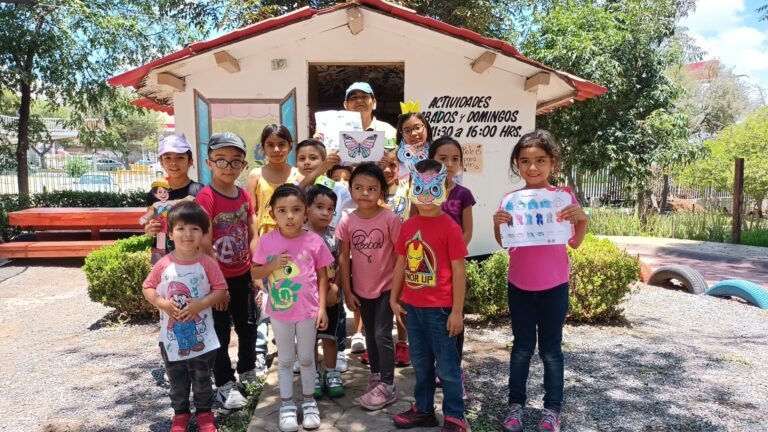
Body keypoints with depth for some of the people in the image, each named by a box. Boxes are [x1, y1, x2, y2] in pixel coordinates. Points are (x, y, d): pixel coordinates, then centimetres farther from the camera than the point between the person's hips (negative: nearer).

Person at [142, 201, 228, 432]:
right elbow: (147, 287, 1)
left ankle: (204, 412, 35)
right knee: (176, 380, 18)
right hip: (172, 335, 2)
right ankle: (180, 413, 38)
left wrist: (200, 304, -22)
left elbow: (221, 290, -9)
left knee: (202, 380, 15)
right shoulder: (163, 264, -9)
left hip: (201, 336, -1)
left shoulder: (207, 263, -13)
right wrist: (162, 303, -16)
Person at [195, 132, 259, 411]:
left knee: (249, 324, 19)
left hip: (243, 275, 6)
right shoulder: (205, 197, -18)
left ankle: (248, 369, 41)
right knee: (220, 332, 8)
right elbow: (205, 246, -20)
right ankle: (225, 384, 24)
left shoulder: (245, 196, 2)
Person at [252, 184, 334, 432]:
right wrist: (272, 265, -20)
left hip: (308, 310, 0)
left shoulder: (314, 241, -11)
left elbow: (322, 276, -2)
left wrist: (322, 307, -4)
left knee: (307, 358, 16)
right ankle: (287, 405, 31)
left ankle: (309, 401, 35)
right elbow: (255, 273, 0)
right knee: (285, 360, 15)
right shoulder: (267, 241, -9)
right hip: (279, 311, 1)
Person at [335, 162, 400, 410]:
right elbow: (344, 258, -1)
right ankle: (376, 374, 35)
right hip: (361, 289, 4)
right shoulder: (346, 222, -7)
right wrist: (347, 292, 0)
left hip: (386, 287, -4)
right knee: (370, 335, 18)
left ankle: (387, 386, 12)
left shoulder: (390, 219, -17)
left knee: (382, 334, -1)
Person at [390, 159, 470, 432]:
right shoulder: (407, 226, 4)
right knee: (420, 363, 19)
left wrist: (457, 310, -13)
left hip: (440, 308, -6)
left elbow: (458, 270, -12)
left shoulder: (449, 227, -13)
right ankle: (423, 410, 35)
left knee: (446, 365, 7)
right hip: (412, 306, 6)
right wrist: (394, 298, 10)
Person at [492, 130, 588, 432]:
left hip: (554, 285, -1)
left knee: (551, 349, 10)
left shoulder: (564, 197, -6)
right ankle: (516, 404, 27)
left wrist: (582, 219, -19)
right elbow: (504, 243, 3)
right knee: (522, 347, 14)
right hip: (519, 285, 1)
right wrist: (497, 224, -16)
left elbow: (575, 242, -1)